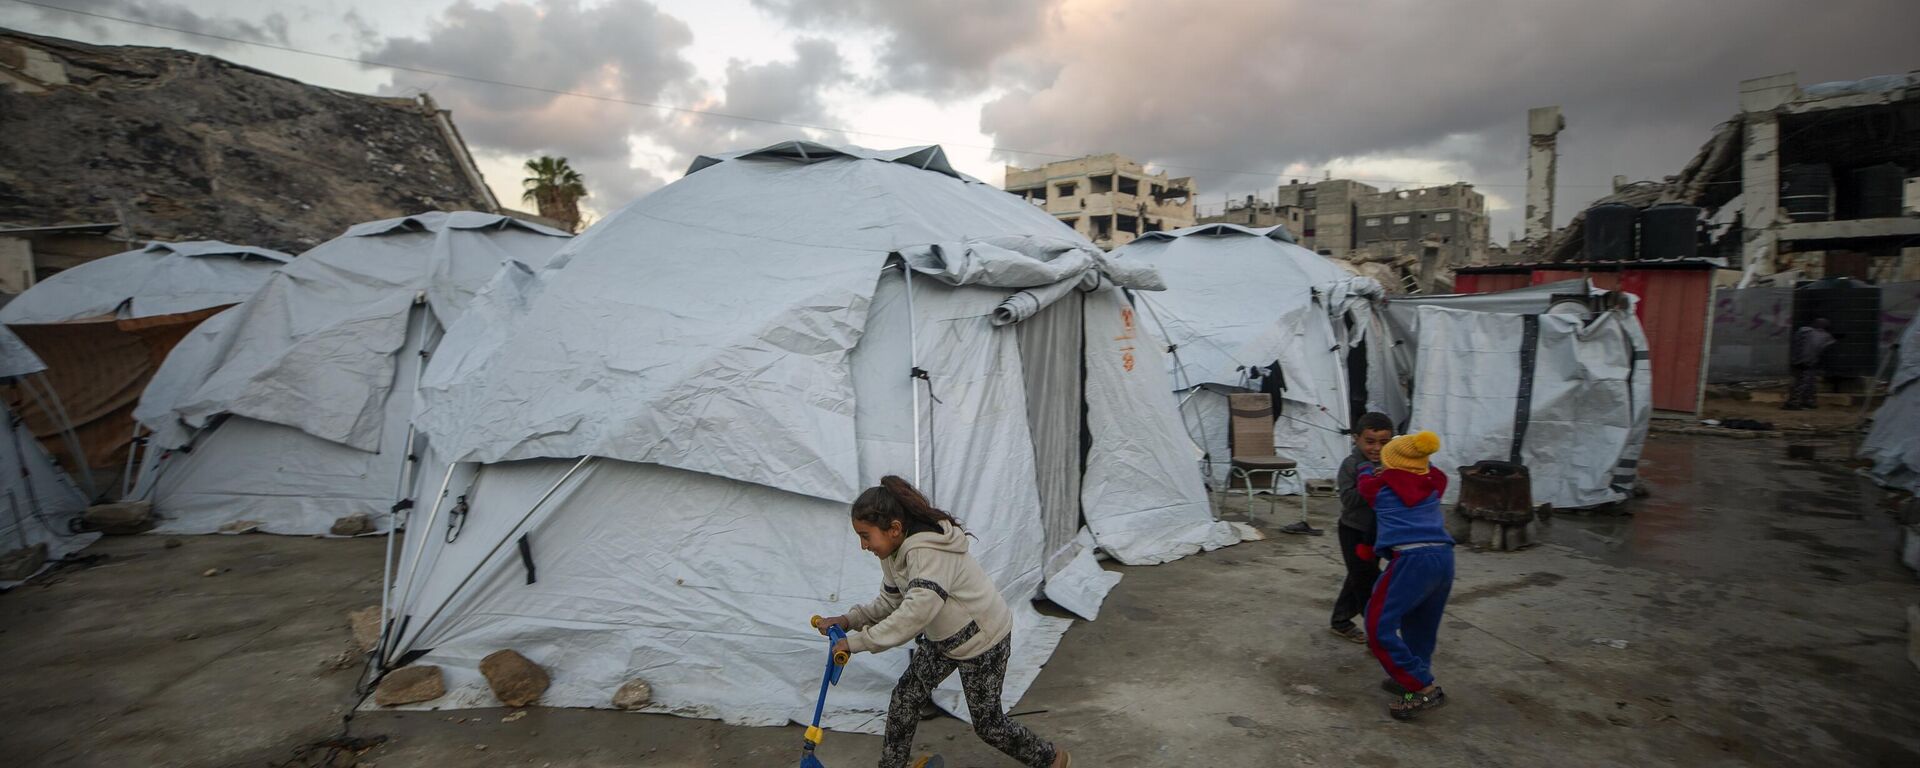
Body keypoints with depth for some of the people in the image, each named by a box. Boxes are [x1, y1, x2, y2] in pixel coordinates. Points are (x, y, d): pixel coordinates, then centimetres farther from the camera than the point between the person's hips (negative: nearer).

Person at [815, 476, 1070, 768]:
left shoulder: (930, 553, -35)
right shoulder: (895, 551, -5)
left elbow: (915, 614, -44)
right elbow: (890, 602, 3)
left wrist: (858, 641, -39)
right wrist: (850, 620, -12)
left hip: (983, 638, -8)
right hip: (943, 638, 8)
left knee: (987, 722, 5)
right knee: (906, 695, 6)